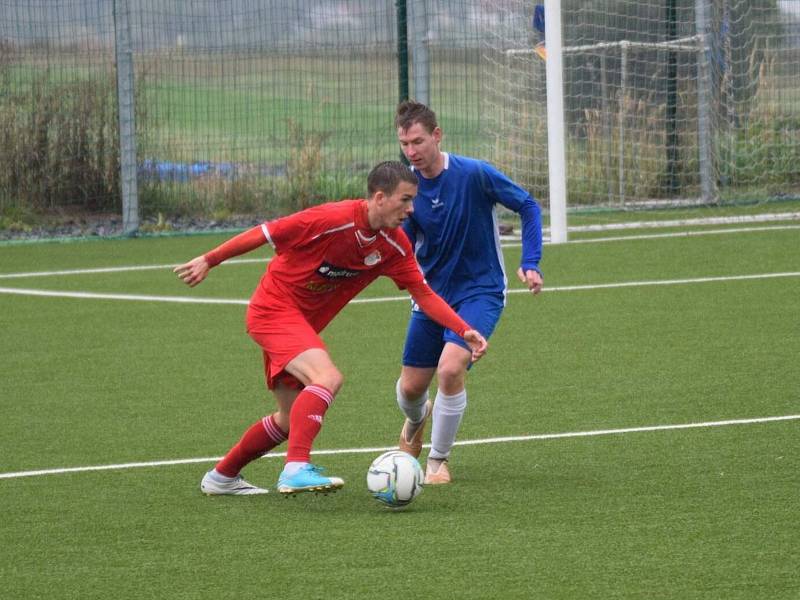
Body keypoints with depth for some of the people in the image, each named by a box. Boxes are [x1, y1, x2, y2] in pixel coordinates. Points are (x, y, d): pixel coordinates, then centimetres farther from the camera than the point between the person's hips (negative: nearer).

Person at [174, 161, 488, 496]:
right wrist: (208, 261, -10)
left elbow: (423, 295, 1)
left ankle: (221, 477, 32)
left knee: (292, 418, 16)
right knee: (327, 378, -30)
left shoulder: (394, 245, -5)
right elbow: (264, 233, -17)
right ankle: (296, 469, -37)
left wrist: (465, 331, -9)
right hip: (274, 308, -8)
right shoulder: (333, 220, -26)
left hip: (302, 323, 8)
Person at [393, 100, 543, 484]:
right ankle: (416, 422, 48)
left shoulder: (474, 174, -19)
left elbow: (528, 206, -6)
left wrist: (530, 263, -14)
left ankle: (439, 460, -5)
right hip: (431, 291, 4)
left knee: (450, 367, -27)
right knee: (410, 387, 8)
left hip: (480, 290, -4)